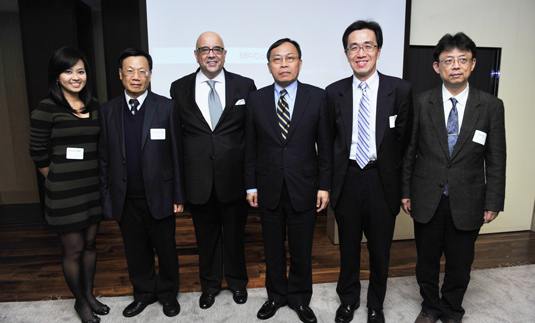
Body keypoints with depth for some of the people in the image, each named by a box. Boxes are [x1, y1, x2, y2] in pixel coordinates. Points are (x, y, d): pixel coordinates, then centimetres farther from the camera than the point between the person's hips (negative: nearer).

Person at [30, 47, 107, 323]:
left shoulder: (94, 106, 5)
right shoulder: (46, 109, -11)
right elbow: (39, 154, -7)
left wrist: (95, 177, 7)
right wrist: (60, 182, 1)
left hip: (93, 188, 5)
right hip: (65, 193, -5)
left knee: (90, 244, 17)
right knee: (74, 250, 8)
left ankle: (89, 295, 36)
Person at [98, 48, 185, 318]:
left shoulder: (167, 107, -5)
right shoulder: (107, 111, 3)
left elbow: (176, 154, -5)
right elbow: (104, 158, 5)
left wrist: (178, 195, -6)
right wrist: (106, 197, 3)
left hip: (159, 196, -2)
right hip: (125, 200, 3)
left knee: (166, 248, 12)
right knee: (135, 250, 17)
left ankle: (168, 293, 35)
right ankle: (144, 293, 39)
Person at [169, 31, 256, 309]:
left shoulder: (245, 86, 0)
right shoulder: (179, 88, 3)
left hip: (234, 178, 0)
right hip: (198, 180, 1)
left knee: (235, 234, 16)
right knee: (206, 236, 16)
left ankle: (237, 282, 40)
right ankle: (210, 284, 39)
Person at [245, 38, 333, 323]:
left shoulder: (317, 97, -2)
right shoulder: (256, 99, 2)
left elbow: (325, 145, -1)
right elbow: (251, 147, 4)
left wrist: (324, 185, -4)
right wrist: (251, 185, 3)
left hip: (304, 189, -1)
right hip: (269, 189, 2)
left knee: (302, 250, 13)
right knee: (272, 248, 16)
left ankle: (299, 298, 36)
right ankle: (276, 295, 38)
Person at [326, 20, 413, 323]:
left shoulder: (401, 90, -5)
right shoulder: (334, 92, 0)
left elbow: (404, 141, -2)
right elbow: (330, 140, 5)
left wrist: (401, 185, -2)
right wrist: (331, 180, 2)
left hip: (382, 181, -1)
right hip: (347, 180, 1)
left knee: (380, 249, 15)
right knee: (348, 245, 17)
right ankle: (349, 298, 42)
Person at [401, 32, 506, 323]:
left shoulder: (491, 106, -3)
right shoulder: (421, 103, -3)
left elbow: (496, 160, 0)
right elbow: (409, 151, 0)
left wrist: (493, 202, -2)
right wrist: (405, 191, 0)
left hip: (467, 203, 0)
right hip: (427, 200, 0)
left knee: (460, 263, 15)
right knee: (426, 260, 16)